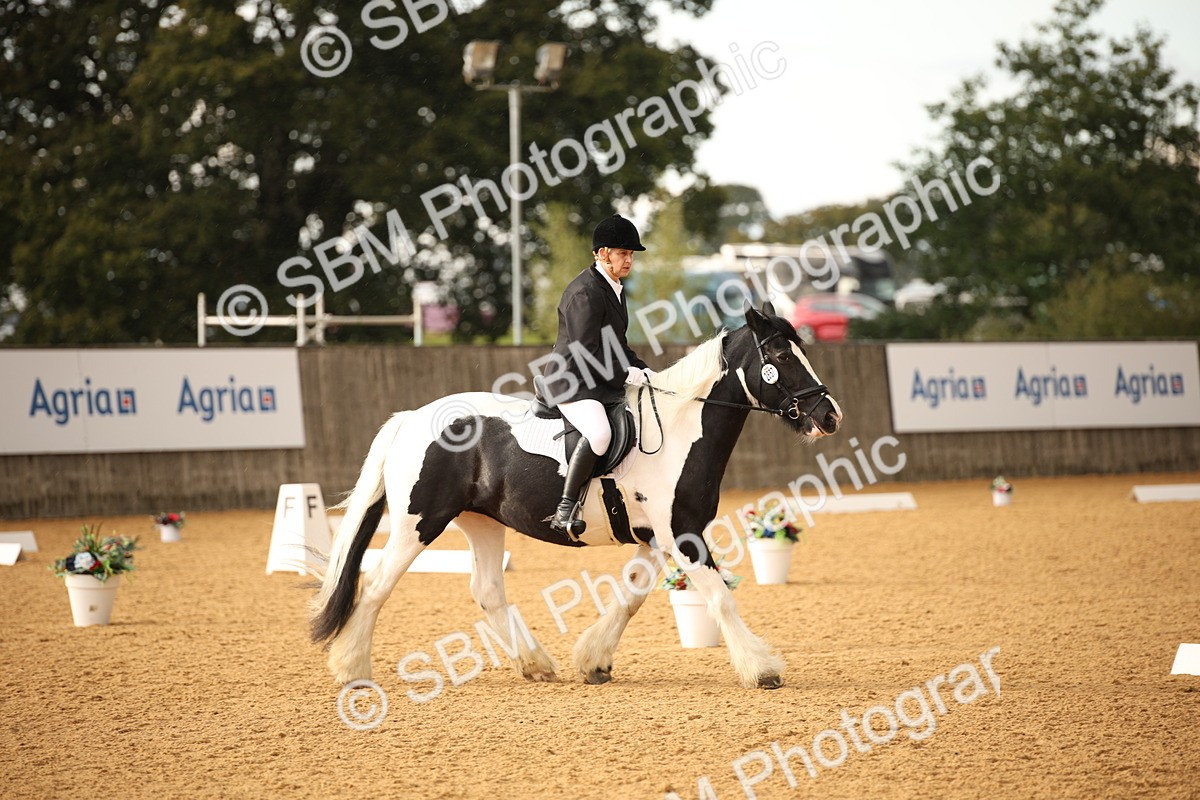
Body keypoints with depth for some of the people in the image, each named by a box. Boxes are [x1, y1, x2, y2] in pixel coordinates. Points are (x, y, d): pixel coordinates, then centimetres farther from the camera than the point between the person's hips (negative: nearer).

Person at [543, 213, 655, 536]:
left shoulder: (614, 288, 15)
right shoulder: (585, 292, -16)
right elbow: (586, 353, -21)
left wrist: (641, 369, 8)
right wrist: (626, 373, -20)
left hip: (604, 383, 10)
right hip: (572, 382, -10)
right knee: (599, 432, -34)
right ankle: (565, 510, -31)